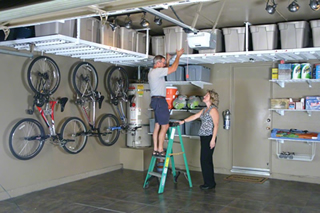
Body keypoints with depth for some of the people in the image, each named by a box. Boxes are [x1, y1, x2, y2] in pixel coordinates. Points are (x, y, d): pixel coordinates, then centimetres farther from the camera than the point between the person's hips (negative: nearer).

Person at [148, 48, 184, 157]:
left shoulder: (152, 72, 18)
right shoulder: (157, 71, -12)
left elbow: (165, 70, 36)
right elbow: (173, 69, -15)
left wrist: (167, 60, 32)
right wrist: (178, 55, -4)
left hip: (156, 100, 10)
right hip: (159, 100, -10)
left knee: (157, 126, 9)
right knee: (165, 126, -8)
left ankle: (155, 149, 11)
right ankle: (160, 150, -6)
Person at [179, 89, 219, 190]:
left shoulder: (213, 109, -11)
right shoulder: (205, 109, 16)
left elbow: (216, 125, -15)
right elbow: (195, 116, 23)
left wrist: (213, 140, -19)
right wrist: (183, 121, 17)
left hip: (209, 137, -9)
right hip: (203, 137, 9)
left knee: (205, 160, -6)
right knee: (206, 160, 11)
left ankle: (210, 183, 4)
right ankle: (210, 182, 19)